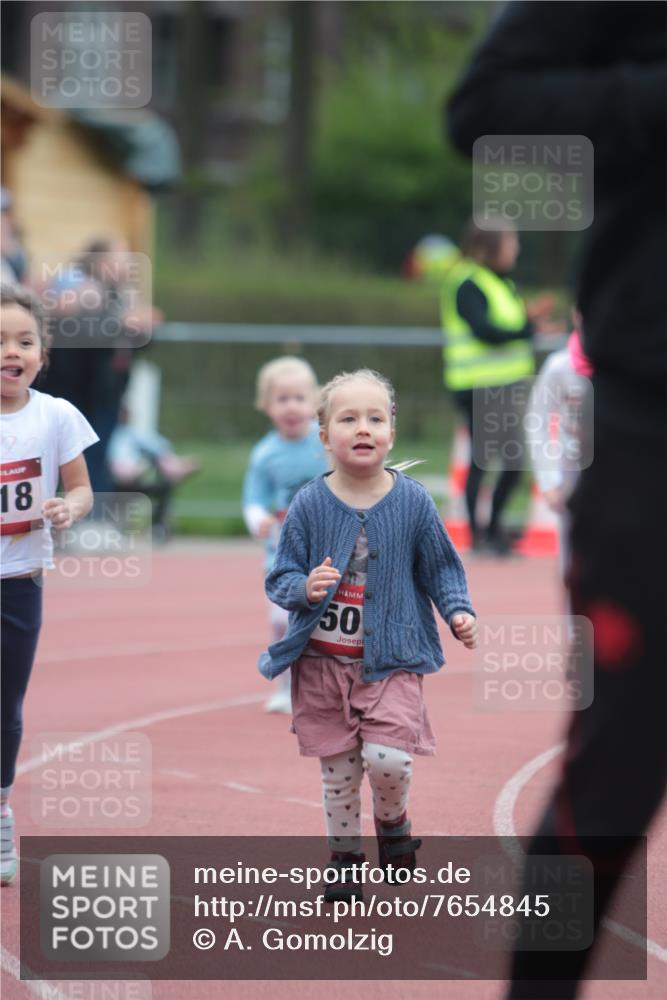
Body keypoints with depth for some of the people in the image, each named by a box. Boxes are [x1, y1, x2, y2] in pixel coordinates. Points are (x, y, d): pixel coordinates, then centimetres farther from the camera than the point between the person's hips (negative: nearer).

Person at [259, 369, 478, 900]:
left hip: (391, 659, -1)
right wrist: (305, 588, -21)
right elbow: (280, 577, 0)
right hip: (323, 661, 1)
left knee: (387, 758, -16)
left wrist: (458, 610, -9)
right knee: (338, 770, 6)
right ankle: (344, 854, 27)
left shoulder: (412, 501, -4)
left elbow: (440, 567, 7)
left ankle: (393, 820, 16)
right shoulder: (310, 504, -5)